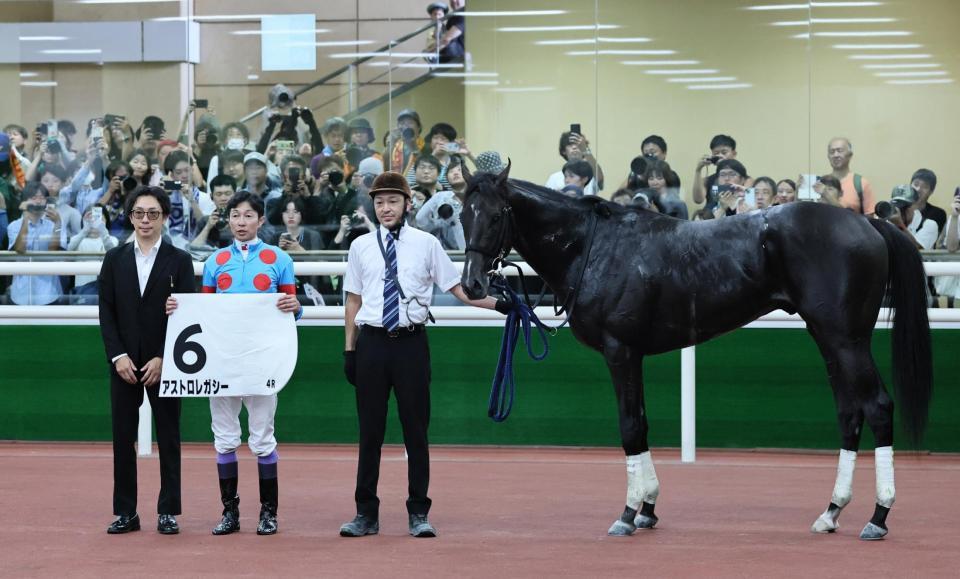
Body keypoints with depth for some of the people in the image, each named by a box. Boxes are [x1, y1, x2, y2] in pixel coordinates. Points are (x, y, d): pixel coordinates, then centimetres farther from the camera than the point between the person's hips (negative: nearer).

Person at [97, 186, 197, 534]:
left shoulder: (179, 261, 2)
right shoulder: (115, 260, 8)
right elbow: (106, 312, 5)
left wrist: (163, 359, -11)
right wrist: (118, 356, -7)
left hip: (165, 363, -2)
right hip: (124, 362, 2)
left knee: (168, 437, 2)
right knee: (123, 437, 2)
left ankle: (168, 512, 7)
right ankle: (125, 512, 7)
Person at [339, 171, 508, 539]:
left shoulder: (426, 244, 2)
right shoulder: (361, 246, 6)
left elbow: (457, 288, 4)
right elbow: (353, 300, 10)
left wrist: (497, 304, -8)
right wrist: (349, 350, 6)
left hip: (411, 343, -1)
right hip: (372, 343, 1)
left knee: (416, 429, 3)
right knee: (370, 429, 5)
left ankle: (418, 513, 11)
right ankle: (366, 514, 12)